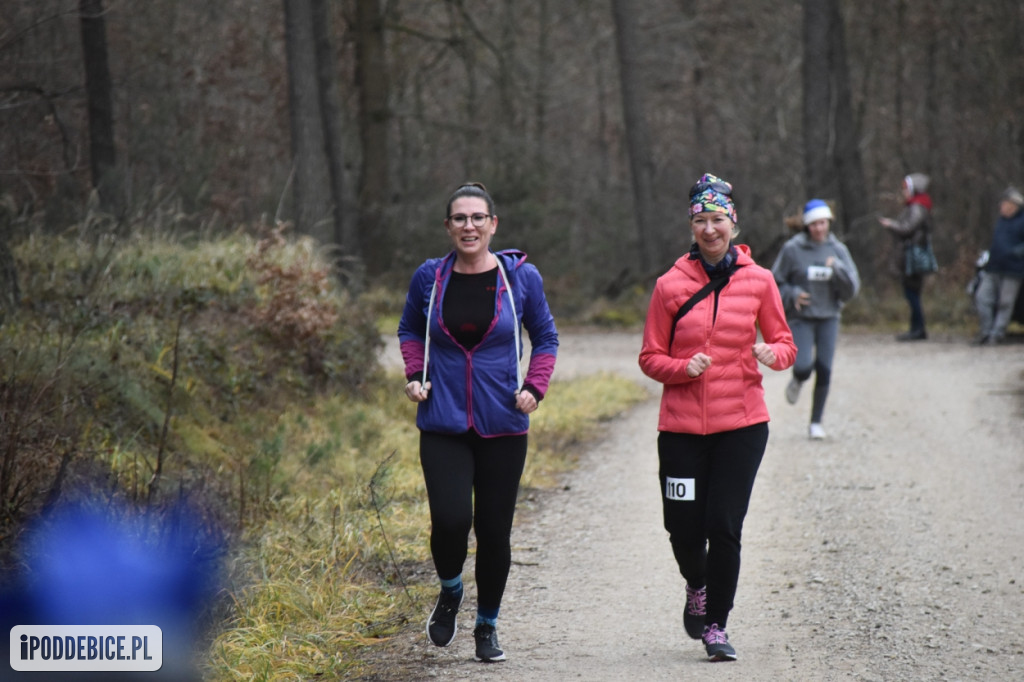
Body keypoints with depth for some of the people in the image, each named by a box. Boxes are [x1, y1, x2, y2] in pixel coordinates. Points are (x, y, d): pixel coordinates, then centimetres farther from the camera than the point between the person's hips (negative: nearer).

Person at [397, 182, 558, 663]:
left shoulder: (521, 276, -1)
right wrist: (414, 375, 2)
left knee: (494, 529, 3)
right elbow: (409, 330, 18)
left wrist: (534, 387, -3)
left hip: (502, 425, 0)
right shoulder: (429, 278, 1)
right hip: (443, 423, 0)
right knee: (450, 519, -17)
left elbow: (546, 337, 11)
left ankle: (487, 627, 24)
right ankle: (450, 594, 16)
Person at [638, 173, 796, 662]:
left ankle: (717, 626, 8)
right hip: (682, 426, 1)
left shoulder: (758, 281, 2)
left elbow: (785, 345, 8)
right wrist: (683, 368, -16)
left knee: (724, 528, -7)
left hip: (742, 424, 0)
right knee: (685, 530, 2)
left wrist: (772, 353, -14)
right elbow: (650, 358, 4)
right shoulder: (670, 285, 0)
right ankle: (697, 587, 36)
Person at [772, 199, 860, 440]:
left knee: (824, 370, -2)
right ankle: (797, 381, 21)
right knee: (803, 366, -17)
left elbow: (851, 289, -3)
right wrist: (791, 295, -16)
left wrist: (837, 269, -18)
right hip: (800, 318, -2)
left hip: (828, 318, 2)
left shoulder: (838, 250, 0)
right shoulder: (792, 249, -7)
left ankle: (816, 422, 12)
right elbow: (775, 282, 1)